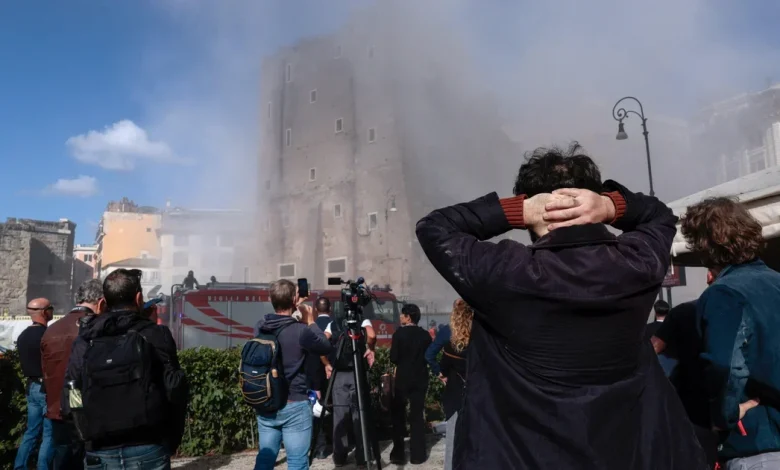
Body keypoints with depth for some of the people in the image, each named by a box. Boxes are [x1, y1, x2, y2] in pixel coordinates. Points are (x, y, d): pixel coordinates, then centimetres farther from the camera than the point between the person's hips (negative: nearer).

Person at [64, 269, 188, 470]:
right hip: (147, 450, -3)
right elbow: (175, 392, -7)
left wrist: (90, 440, 16)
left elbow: (70, 400, 5)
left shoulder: (83, 341, 5)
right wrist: (171, 442, 5)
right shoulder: (154, 335, -6)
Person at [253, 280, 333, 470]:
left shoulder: (260, 327, -2)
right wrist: (310, 321, 4)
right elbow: (327, 347, -3)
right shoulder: (300, 331, -19)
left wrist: (293, 310, 18)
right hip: (295, 406, -6)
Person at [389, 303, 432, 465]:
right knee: (417, 416, 9)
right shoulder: (425, 335, -2)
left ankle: (398, 454, 11)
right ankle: (417, 455, 11)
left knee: (398, 416, 10)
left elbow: (393, 358, -11)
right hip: (420, 379, 3)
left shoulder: (399, 333, -12)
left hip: (402, 379, -3)